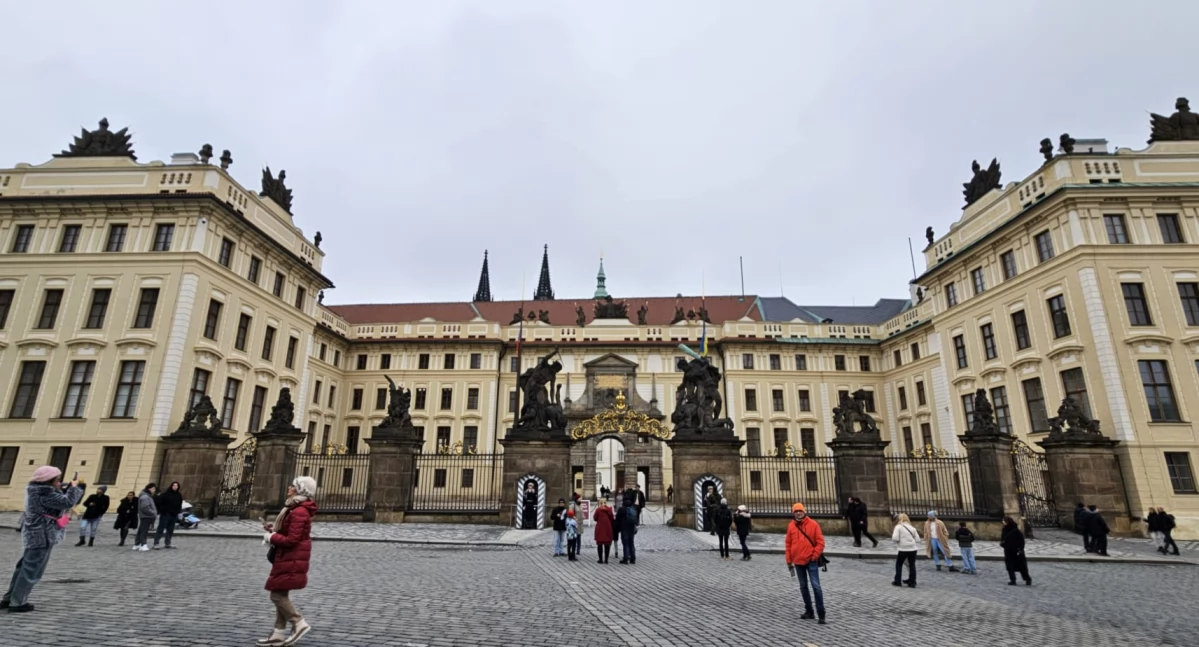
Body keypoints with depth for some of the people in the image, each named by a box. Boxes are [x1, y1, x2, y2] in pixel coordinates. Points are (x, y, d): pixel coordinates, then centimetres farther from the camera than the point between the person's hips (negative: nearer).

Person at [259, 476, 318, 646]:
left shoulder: (298, 512, -22)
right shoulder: (296, 509, 12)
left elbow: (292, 540, -24)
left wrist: (271, 537, -11)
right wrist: (274, 529, 6)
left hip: (291, 561, -11)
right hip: (288, 559, 11)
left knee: (277, 595, -4)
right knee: (281, 595, 14)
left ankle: (299, 624, 4)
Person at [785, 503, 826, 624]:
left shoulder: (813, 524, -7)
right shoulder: (791, 526, 2)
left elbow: (820, 542, -6)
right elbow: (788, 544, 7)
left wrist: (814, 556, -13)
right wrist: (789, 561, 7)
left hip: (811, 561, -4)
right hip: (798, 562, 4)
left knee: (816, 586, -6)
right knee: (803, 587, 12)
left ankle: (821, 614, 2)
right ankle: (809, 611, 24)